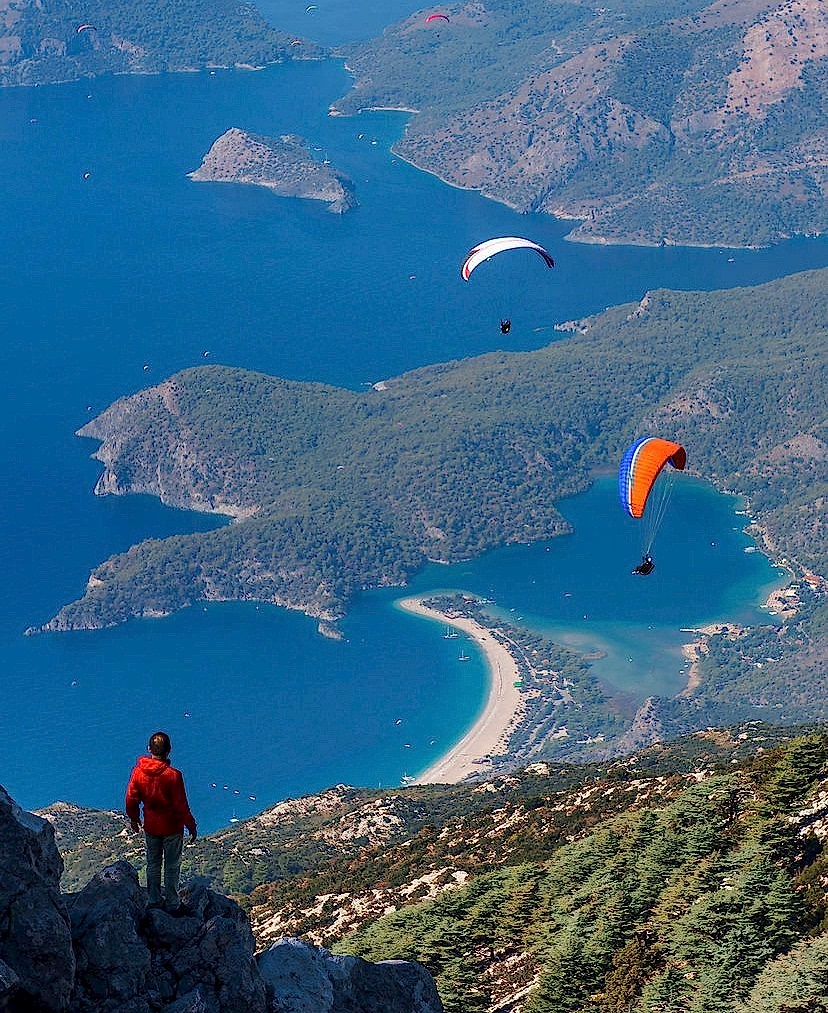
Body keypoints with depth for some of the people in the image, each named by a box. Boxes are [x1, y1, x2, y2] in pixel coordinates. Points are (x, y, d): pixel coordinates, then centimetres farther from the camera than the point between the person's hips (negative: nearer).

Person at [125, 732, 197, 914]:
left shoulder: (139, 771, -12)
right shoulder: (173, 775, -24)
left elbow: (131, 799, 0)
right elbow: (181, 805, -17)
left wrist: (134, 818, 18)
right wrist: (191, 825, -3)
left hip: (150, 827, 4)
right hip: (172, 828, -4)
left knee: (153, 865, 19)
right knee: (172, 867, 10)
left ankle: (154, 901, 30)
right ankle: (172, 904, 19)